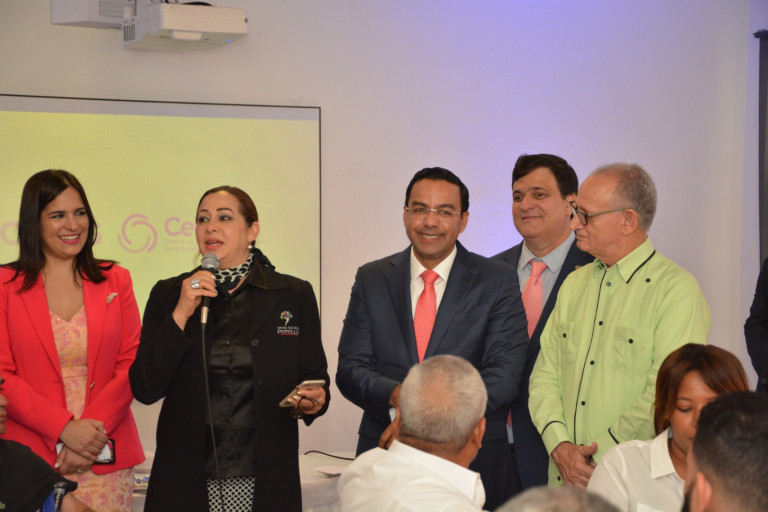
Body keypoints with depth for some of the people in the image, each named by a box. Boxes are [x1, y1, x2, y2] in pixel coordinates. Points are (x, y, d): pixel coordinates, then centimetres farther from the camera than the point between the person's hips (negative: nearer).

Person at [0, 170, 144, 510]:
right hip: (32, 457, -1)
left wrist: (92, 427, -10)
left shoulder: (115, 281, 11)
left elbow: (132, 364, 4)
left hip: (106, 457, 2)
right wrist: (64, 428, -12)